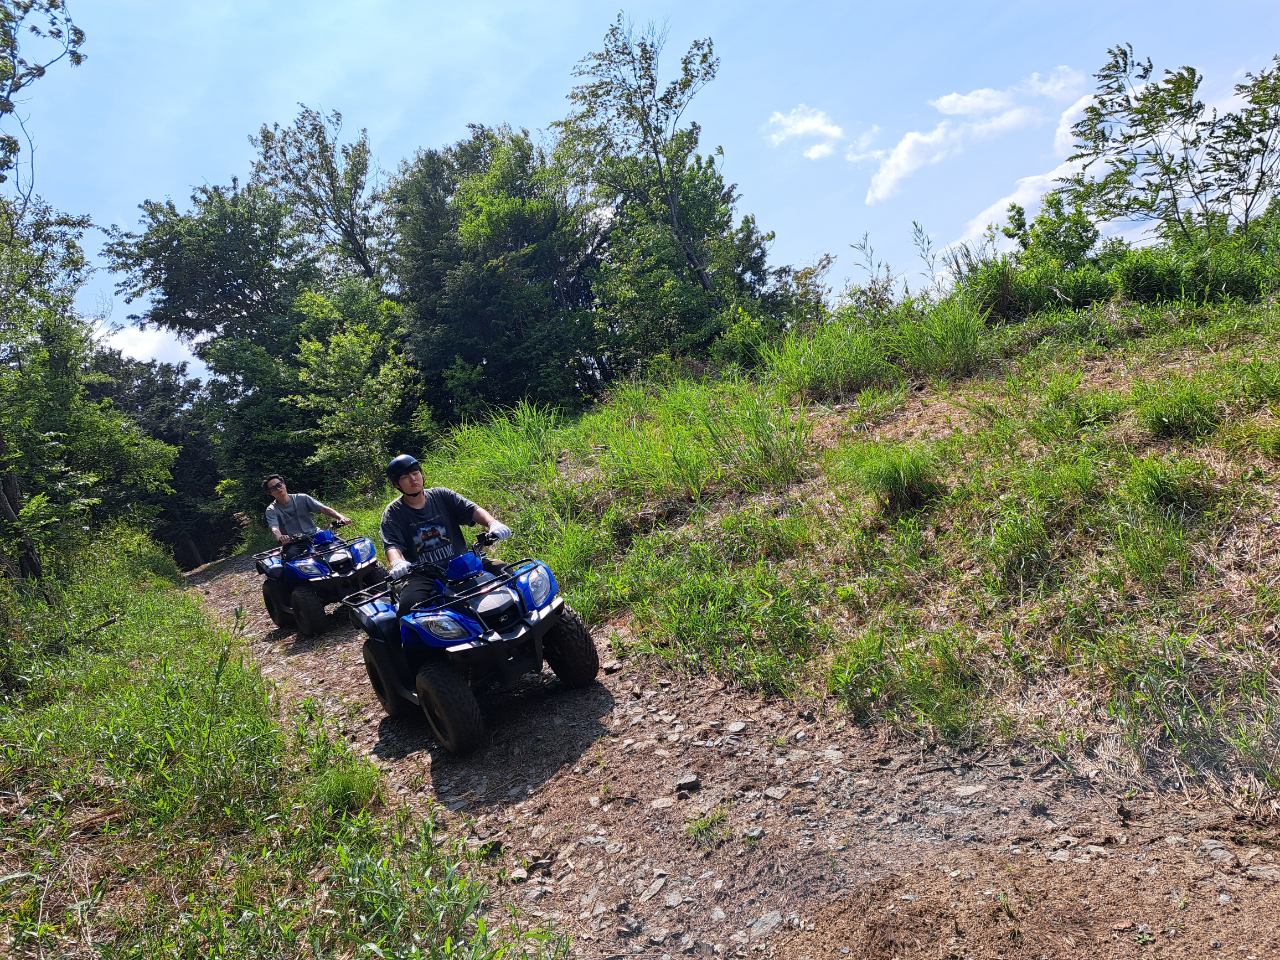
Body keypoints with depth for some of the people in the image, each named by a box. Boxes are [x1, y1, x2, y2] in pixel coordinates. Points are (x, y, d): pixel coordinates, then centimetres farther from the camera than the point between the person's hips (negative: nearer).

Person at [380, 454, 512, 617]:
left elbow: (472, 510, -4)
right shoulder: (393, 512, 5)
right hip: (422, 575, -2)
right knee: (409, 604, -32)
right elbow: (392, 545, -10)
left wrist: (492, 523, -26)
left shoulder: (442, 495, 9)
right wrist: (397, 563, -34)